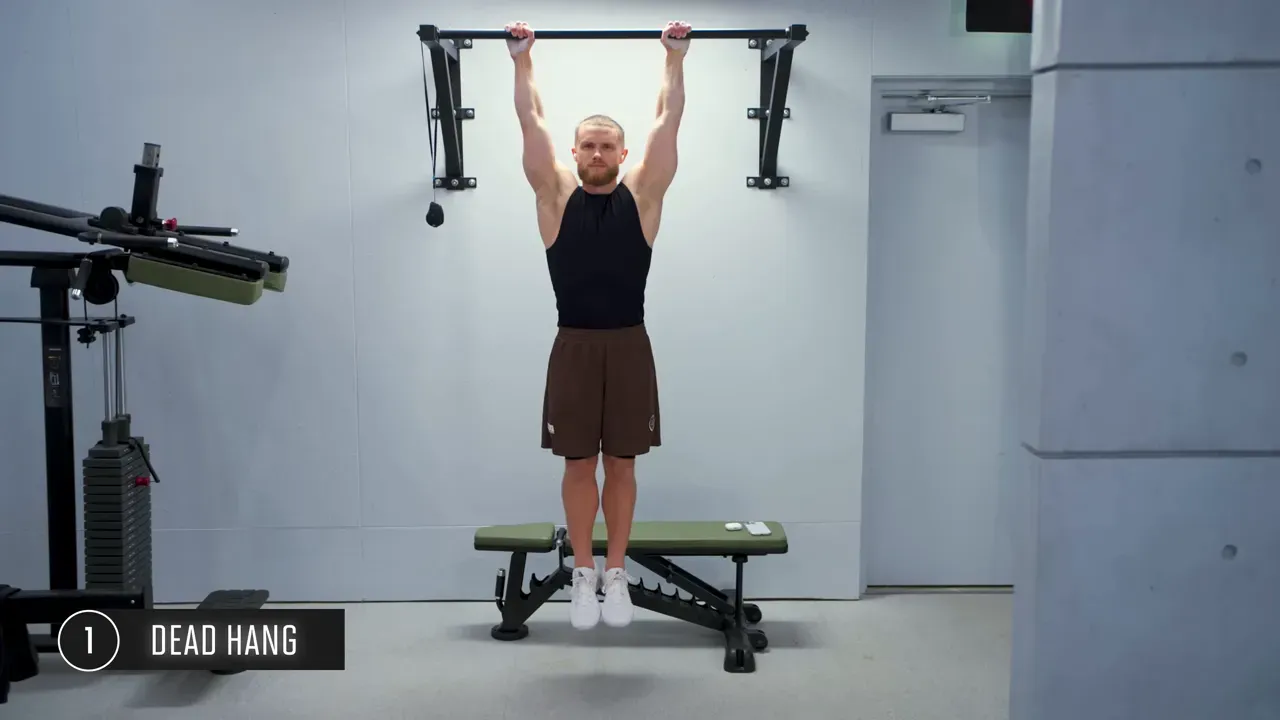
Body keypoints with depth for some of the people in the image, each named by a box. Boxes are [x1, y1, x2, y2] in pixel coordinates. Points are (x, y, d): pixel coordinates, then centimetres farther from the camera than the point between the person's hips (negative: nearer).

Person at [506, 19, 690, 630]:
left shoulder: (642, 196, 3)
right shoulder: (557, 197, 3)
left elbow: (668, 121, 3)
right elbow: (531, 121, 3)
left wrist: (675, 58, 4)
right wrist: (522, 58, 4)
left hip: (629, 346, 0)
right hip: (574, 345, 0)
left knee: (621, 464, 7)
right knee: (579, 464, 6)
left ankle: (616, 574, 18)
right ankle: (583, 574, 17)